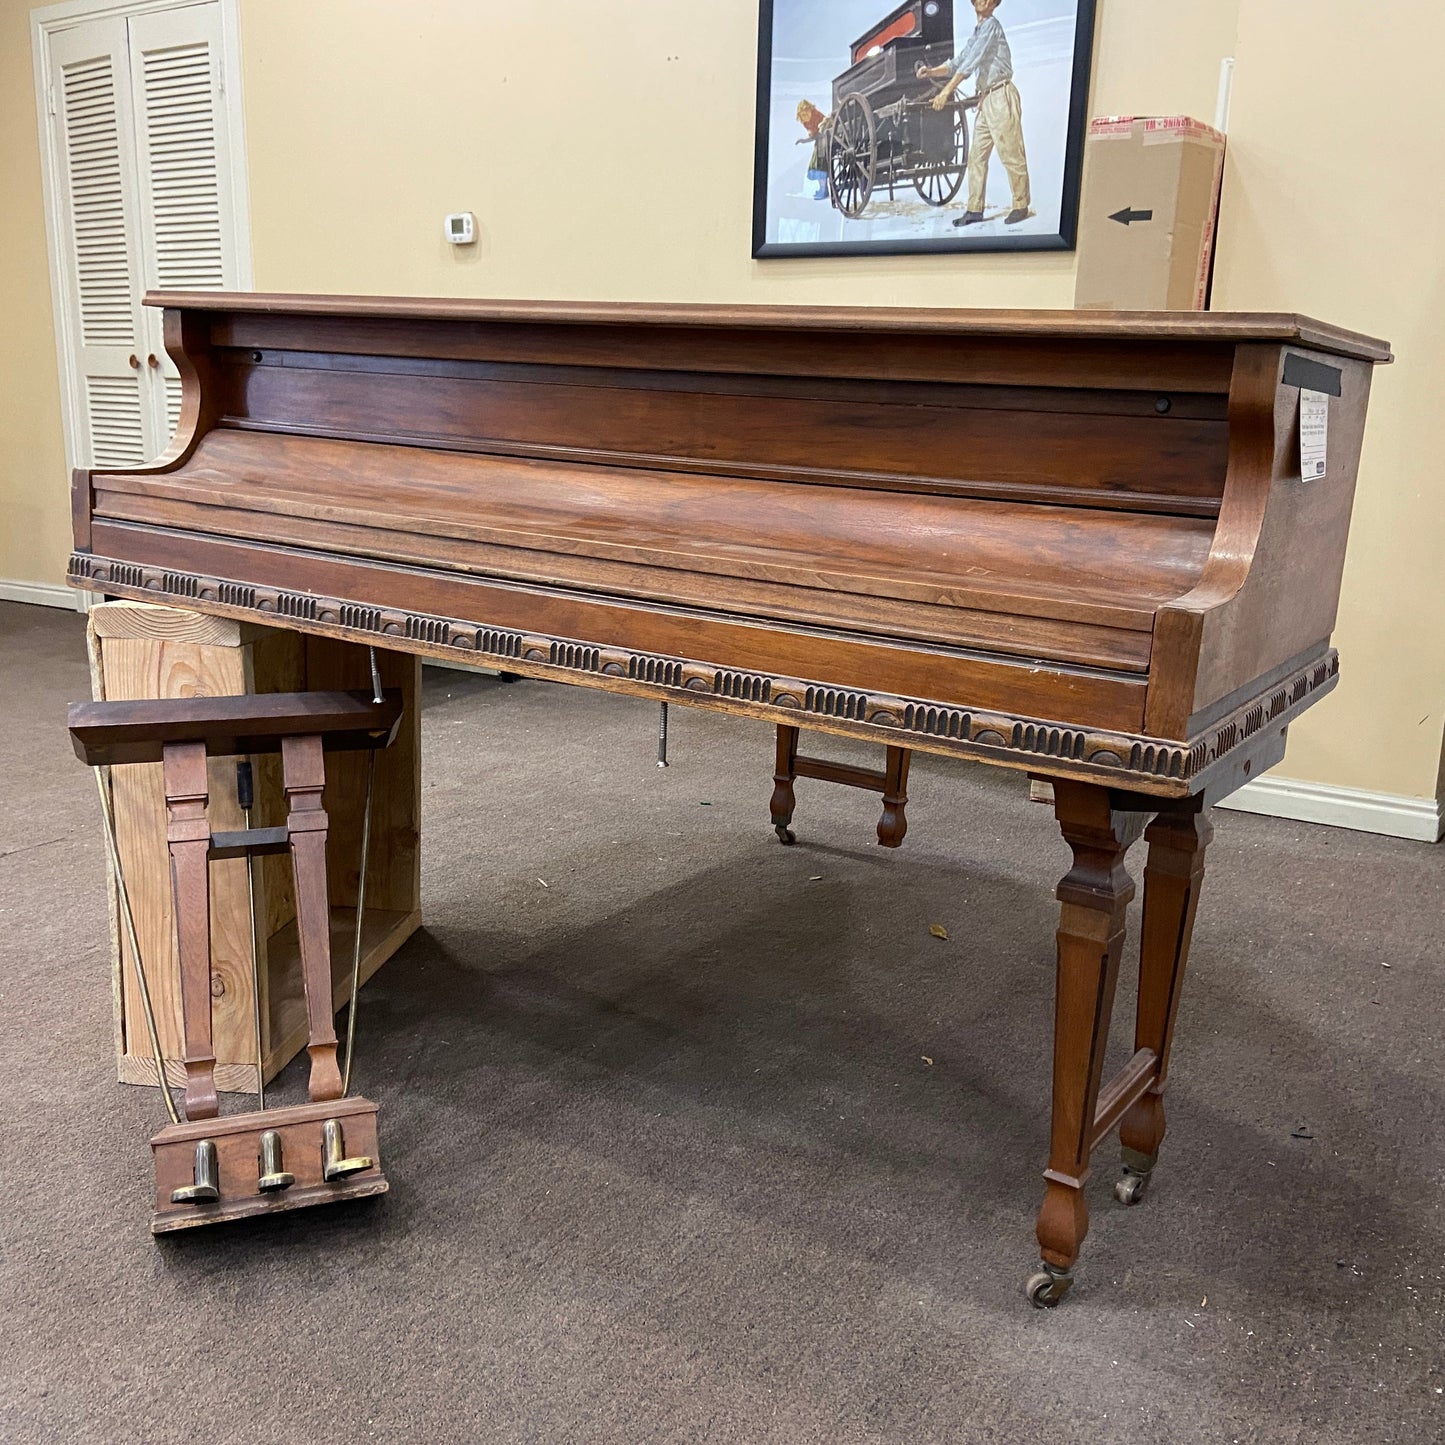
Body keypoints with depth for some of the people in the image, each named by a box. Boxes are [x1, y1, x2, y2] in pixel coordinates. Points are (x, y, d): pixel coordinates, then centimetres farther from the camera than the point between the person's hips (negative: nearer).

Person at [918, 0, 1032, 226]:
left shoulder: (991, 25, -6)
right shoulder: (976, 33, 20)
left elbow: (970, 63, -14)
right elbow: (956, 64, 19)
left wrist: (946, 92, -18)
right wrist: (931, 71, 1)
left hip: (1001, 96, -9)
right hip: (985, 99, 9)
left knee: (1011, 154, -6)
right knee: (976, 156, 6)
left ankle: (1021, 206, 0)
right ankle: (975, 209, 9)